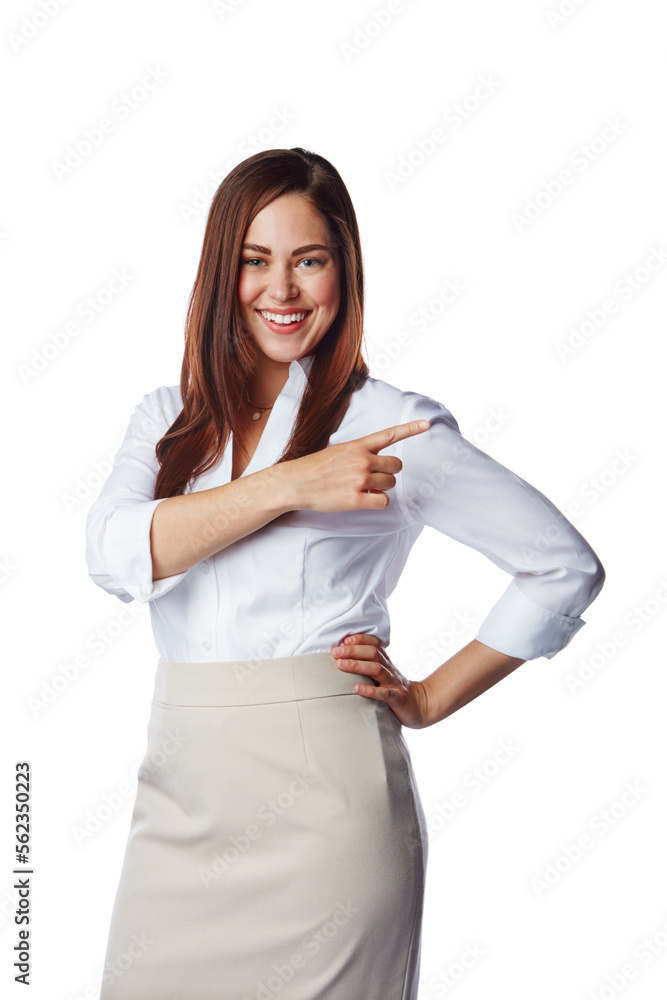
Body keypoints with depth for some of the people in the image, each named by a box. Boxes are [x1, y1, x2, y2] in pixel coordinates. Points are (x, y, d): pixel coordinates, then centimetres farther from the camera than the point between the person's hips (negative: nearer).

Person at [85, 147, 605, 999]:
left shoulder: (393, 425, -3)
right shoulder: (169, 418, 10)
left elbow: (567, 567, 0)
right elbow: (112, 554, -9)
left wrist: (432, 699, -1)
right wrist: (289, 484, -18)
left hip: (319, 797, -4)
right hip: (179, 792, 4)